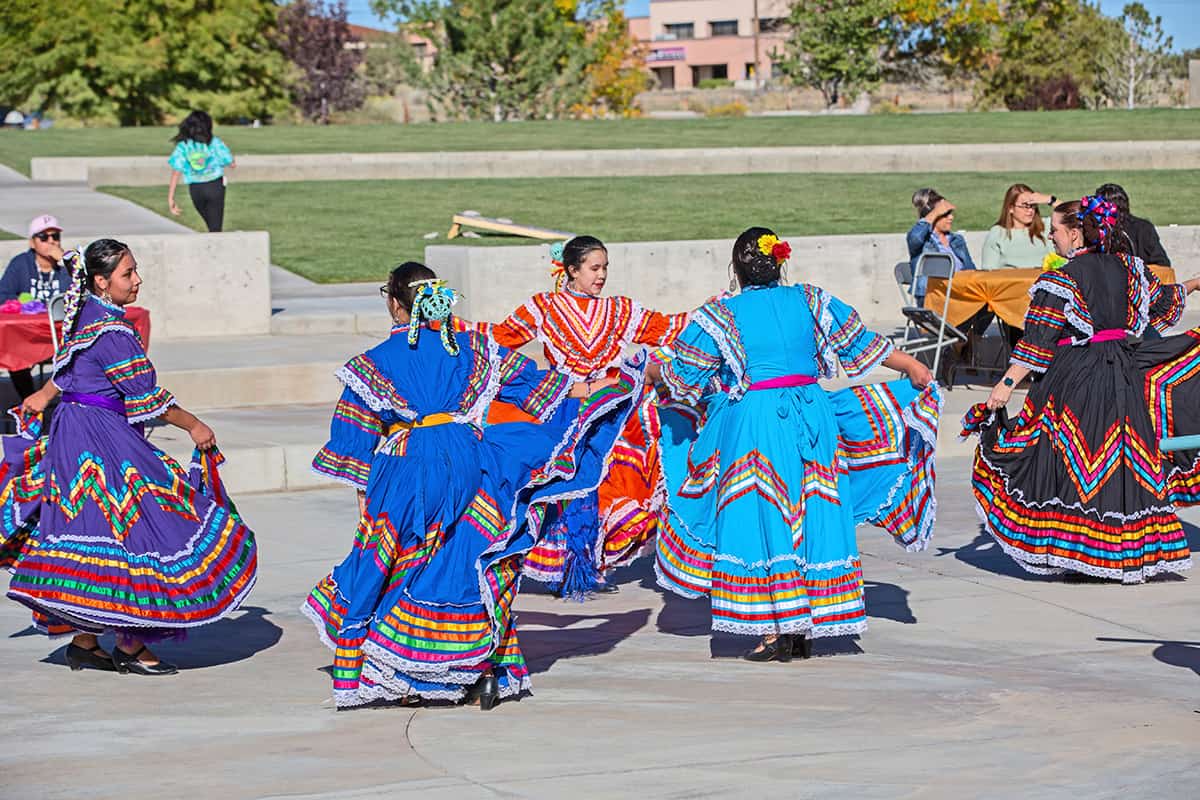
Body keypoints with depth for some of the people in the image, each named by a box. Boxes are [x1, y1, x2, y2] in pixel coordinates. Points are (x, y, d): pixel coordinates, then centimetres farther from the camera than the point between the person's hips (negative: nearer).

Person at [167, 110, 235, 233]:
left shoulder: (183, 146, -2)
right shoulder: (214, 142, -6)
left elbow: (176, 173, -8)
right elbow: (231, 164, -4)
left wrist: (170, 198, -7)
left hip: (195, 189, 2)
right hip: (215, 186, -2)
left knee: (213, 227, 23)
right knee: (215, 228, 0)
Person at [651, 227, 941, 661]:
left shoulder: (719, 316, -4)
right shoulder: (811, 301, 5)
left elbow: (682, 377, 1)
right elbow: (863, 345, 13)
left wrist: (653, 371, 23)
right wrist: (915, 368, 26)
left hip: (749, 424, -3)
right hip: (810, 419, 4)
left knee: (760, 520, 1)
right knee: (810, 516, 10)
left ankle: (774, 630, -1)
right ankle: (807, 628, 14)